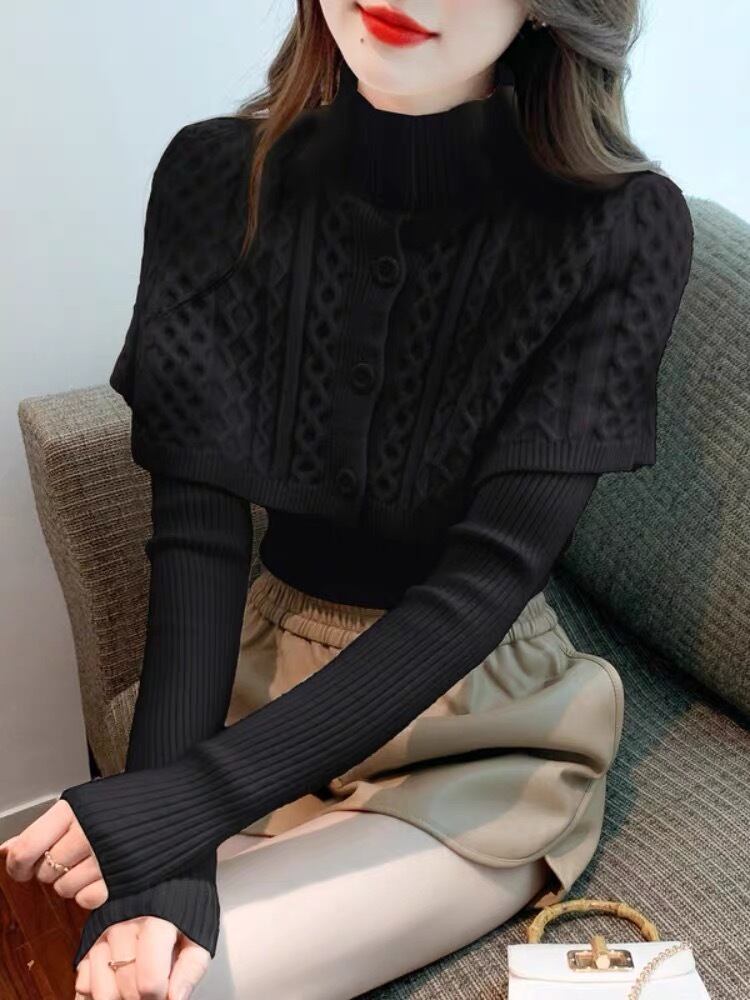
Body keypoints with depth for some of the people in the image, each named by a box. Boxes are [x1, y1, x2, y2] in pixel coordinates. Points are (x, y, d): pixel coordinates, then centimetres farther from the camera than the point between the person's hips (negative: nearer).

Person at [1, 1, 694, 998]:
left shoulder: (625, 230, -17)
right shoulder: (216, 179, -9)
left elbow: (488, 577, -20)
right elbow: (198, 529, -13)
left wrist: (193, 802, -26)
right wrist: (154, 856, -23)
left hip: (484, 730, -2)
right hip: (261, 679, 3)